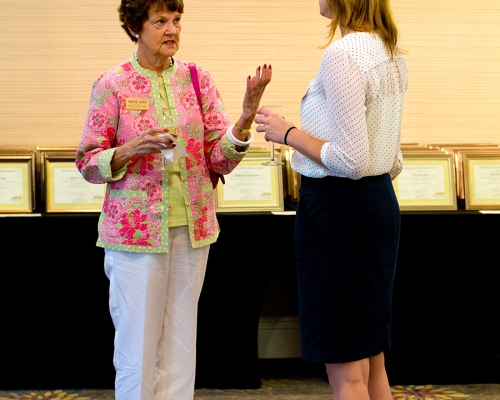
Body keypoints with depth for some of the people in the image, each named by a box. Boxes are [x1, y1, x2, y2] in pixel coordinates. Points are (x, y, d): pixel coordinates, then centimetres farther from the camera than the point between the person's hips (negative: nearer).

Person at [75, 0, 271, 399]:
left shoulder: (197, 79, 5)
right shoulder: (112, 85, -4)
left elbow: (220, 158, 2)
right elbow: (88, 164, -2)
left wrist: (245, 120, -16)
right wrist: (132, 149, -20)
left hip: (191, 227, 3)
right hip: (136, 229, -3)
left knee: (180, 340, 10)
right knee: (137, 340, 1)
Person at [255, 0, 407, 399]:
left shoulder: (342, 54, -18)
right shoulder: (391, 54, 10)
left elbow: (351, 161, -21)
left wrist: (287, 133, -10)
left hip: (339, 208, -10)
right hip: (381, 202, 10)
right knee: (373, 364, 17)